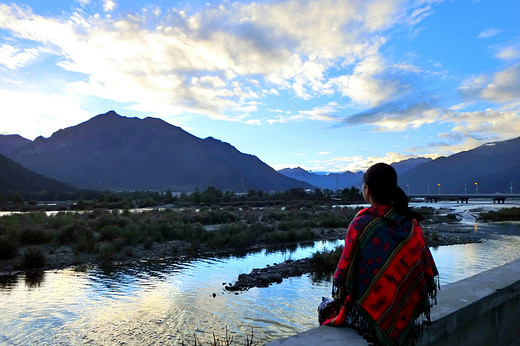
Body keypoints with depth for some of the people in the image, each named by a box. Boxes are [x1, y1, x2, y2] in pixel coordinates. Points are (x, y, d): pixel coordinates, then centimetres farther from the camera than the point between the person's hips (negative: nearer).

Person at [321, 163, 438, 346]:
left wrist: (340, 297, 4)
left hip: (372, 315, -5)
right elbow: (428, 272, 2)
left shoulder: (361, 224, -19)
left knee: (326, 309, 23)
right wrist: (404, 293, 15)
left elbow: (343, 276, -15)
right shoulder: (411, 223, -5)